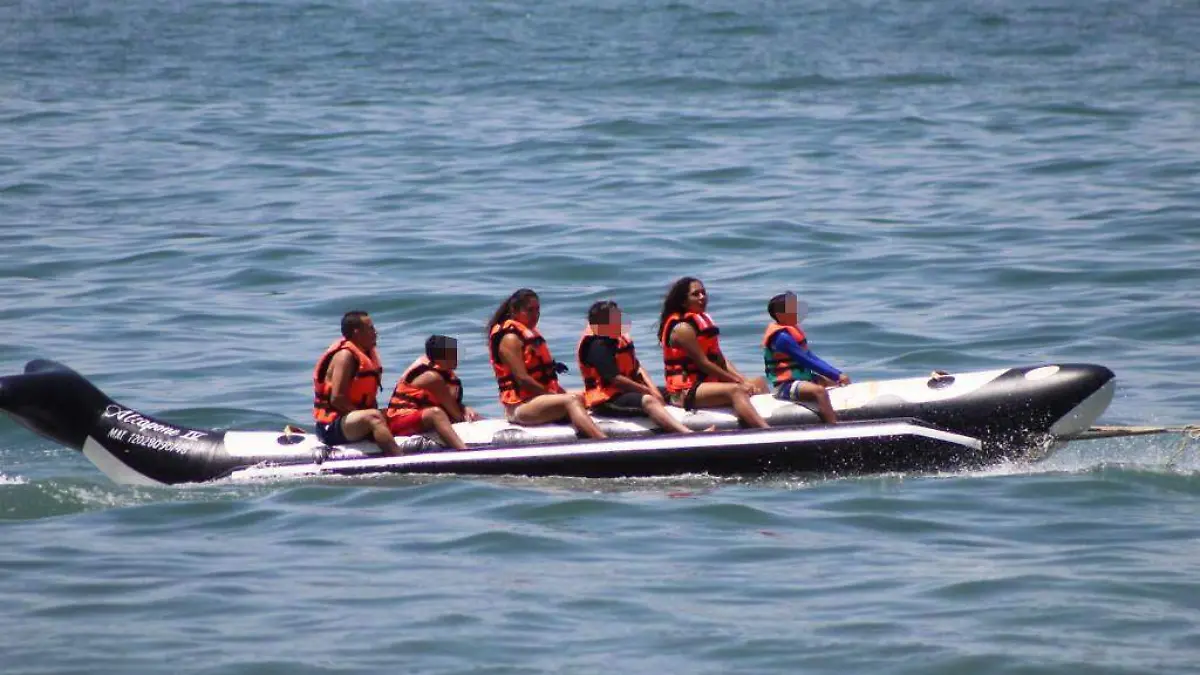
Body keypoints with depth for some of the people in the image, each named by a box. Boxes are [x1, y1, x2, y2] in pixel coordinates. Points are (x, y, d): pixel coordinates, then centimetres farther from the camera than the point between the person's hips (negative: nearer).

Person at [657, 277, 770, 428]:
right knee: (735, 390, -32)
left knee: (759, 383, 5)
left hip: (706, 383, 10)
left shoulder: (703, 321, 18)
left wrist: (743, 380, -1)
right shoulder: (682, 328, -11)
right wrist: (737, 381, -15)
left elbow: (720, 359, 14)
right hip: (685, 391, -10)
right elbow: (703, 364, -16)